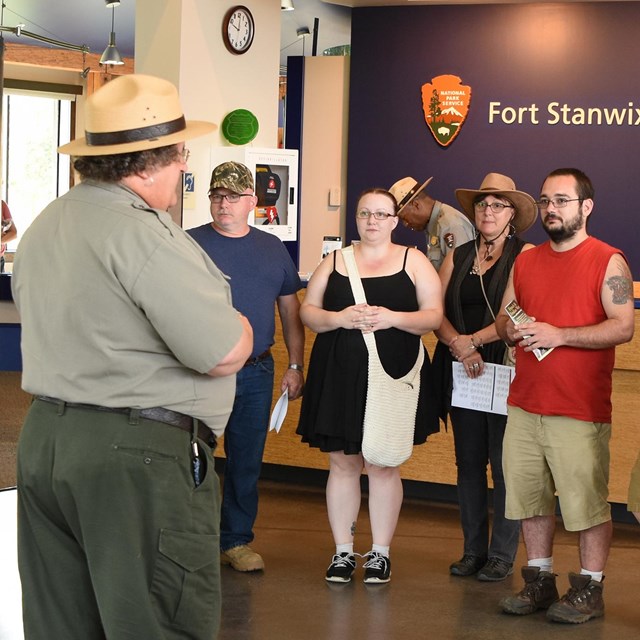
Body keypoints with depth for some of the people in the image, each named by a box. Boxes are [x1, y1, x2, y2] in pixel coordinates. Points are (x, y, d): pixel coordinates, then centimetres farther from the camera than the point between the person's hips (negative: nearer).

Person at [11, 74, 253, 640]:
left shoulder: (45, 226, 13)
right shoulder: (142, 233, -17)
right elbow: (226, 353, -19)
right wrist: (235, 321, 3)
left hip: (44, 439, 9)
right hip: (140, 453, -9)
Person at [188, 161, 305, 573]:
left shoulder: (272, 248, 11)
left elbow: (291, 311, 15)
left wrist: (296, 366, 10)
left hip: (256, 372, 3)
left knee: (247, 461, 9)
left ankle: (237, 540, 19)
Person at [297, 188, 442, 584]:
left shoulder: (413, 261, 6)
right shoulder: (335, 261, 11)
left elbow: (434, 316, 0)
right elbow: (308, 312, 8)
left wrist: (393, 318, -17)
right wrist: (339, 318, -12)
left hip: (392, 377, -2)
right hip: (340, 376, 2)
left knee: (383, 465, 4)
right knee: (343, 463, 4)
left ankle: (381, 553, 13)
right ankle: (343, 551, 14)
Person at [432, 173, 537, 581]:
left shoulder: (525, 255, -3)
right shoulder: (457, 257, 13)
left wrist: (472, 341, -14)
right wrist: (458, 346, -12)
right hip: (462, 373, 5)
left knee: (504, 464, -2)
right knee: (468, 462, 9)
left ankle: (503, 555, 6)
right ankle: (473, 550, 17)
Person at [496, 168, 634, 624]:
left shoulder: (608, 261, -4)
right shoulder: (526, 262, 14)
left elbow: (623, 327, -13)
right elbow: (503, 318, 20)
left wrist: (559, 335, -20)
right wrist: (511, 329, -5)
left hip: (581, 413, -6)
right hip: (524, 406, 6)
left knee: (588, 502, -2)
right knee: (530, 497, 9)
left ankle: (589, 590, 9)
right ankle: (540, 582, 22)